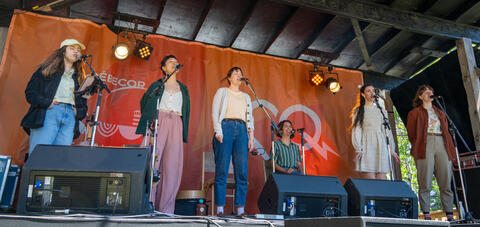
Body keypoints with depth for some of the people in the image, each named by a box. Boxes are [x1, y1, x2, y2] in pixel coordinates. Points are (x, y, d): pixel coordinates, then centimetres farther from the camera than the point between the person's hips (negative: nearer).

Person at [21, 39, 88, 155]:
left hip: (70, 116, 3)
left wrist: (78, 112, 5)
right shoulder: (47, 69, 15)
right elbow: (30, 91, 6)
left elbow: (83, 104, 26)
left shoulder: (79, 78, 25)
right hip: (48, 113, -3)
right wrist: (47, 103, -8)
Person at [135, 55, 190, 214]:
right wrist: (148, 122, -3)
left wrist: (184, 131, 9)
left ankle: (165, 208, -6)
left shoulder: (183, 88, 25)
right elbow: (144, 103, 11)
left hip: (176, 124, 2)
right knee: (151, 160, -13)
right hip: (158, 121, -2)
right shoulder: (156, 85, 18)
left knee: (173, 164, -8)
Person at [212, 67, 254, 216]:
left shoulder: (246, 97, 27)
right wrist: (218, 131, -11)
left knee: (242, 172, -5)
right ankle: (220, 208, -5)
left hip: (242, 130, 4)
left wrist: (251, 138, 7)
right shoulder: (222, 92, 16)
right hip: (226, 127, -3)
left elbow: (250, 118, 20)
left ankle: (240, 208, -3)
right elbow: (215, 112, 4)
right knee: (222, 170, -8)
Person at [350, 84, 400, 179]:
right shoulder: (358, 111, 8)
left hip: (381, 148, 4)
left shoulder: (382, 111, 19)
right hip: (367, 148, -3)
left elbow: (387, 131, 16)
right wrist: (358, 149, -13)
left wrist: (392, 150, 9)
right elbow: (356, 131, 0)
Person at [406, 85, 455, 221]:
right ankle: (426, 214, -4)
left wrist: (450, 149, 10)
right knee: (425, 183, -7)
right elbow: (411, 133, 6)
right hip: (425, 145, -4)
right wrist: (417, 147, -3)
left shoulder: (440, 112, 27)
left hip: (442, 144, 4)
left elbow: (446, 131, 21)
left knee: (446, 182, -1)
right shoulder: (415, 113, 13)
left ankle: (450, 215, 3)